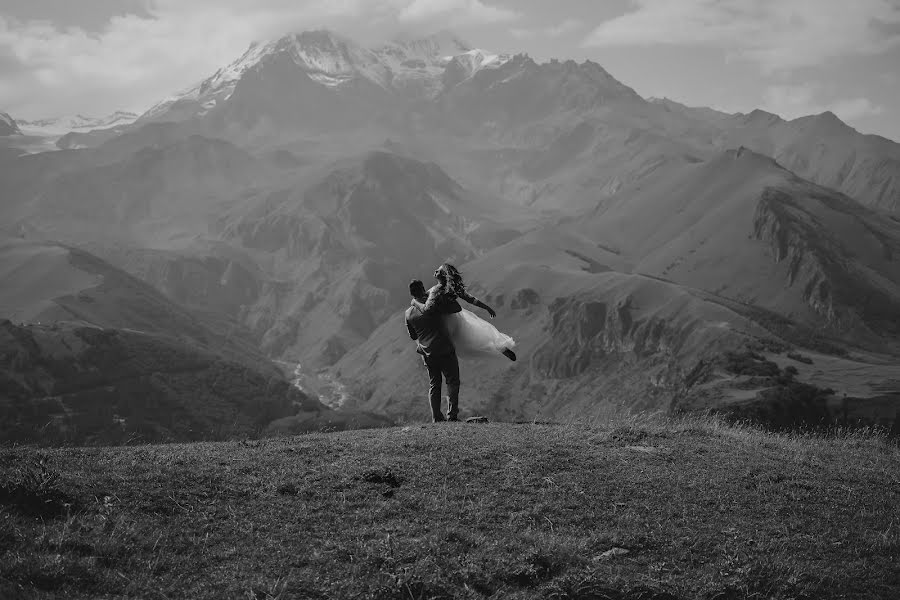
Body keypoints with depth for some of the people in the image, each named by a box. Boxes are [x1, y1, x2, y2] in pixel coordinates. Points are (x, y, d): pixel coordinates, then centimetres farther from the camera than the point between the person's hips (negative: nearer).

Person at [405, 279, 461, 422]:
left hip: (427, 354, 5)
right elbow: (458, 308, -8)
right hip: (444, 350, -5)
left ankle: (436, 418, 8)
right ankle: (452, 415, -5)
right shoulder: (433, 305, -11)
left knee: (434, 385, 13)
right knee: (452, 381, 4)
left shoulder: (409, 313, 4)